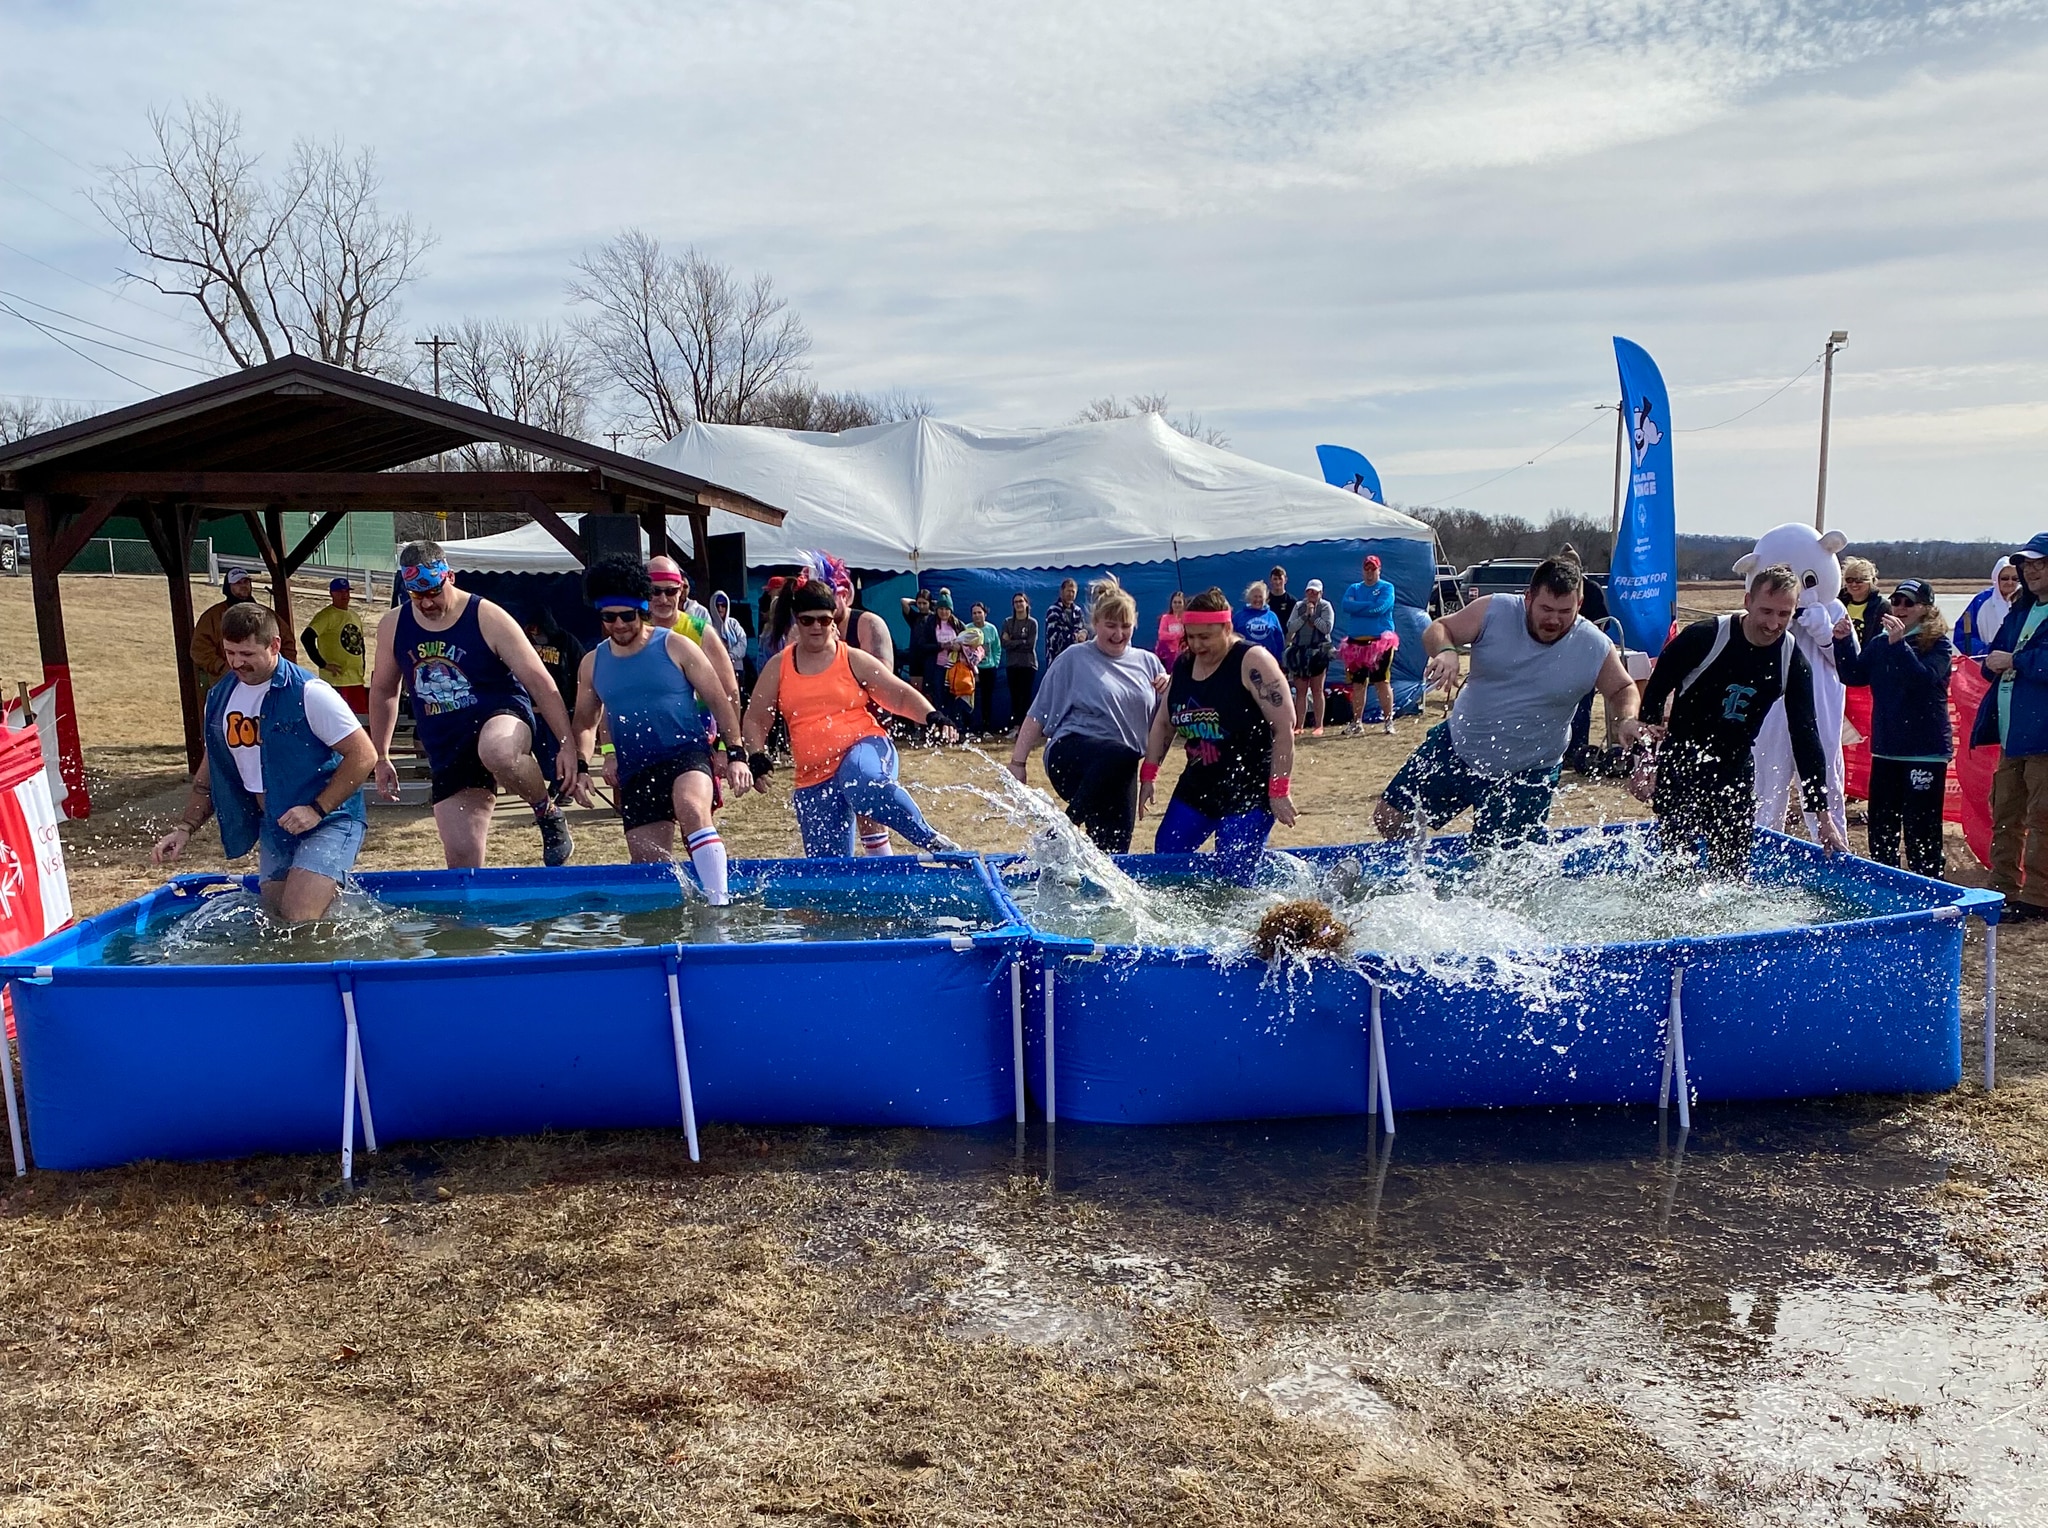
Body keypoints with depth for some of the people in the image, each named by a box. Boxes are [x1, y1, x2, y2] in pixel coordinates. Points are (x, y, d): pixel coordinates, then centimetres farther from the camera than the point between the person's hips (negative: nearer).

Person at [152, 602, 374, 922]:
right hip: (274, 826, 7)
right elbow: (210, 776, 18)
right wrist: (185, 828, 6)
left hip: (327, 820, -7)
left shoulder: (309, 694, -16)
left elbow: (363, 755, -16)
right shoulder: (219, 700, 6)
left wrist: (318, 809, -21)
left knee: (300, 920, -22)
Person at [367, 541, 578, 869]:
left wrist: (567, 744, -19)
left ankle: (548, 813, -13)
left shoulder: (487, 618, -11)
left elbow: (539, 681, -13)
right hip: (447, 754, 4)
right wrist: (380, 757, 18)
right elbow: (383, 692, 17)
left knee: (496, 752, -41)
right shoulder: (393, 628, 2)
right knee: (461, 860, -1)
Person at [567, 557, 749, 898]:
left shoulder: (676, 647, 0)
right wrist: (581, 767, 5)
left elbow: (719, 700, 1)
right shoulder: (592, 663, 11)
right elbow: (585, 722, 22)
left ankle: (719, 903, -39)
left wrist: (735, 754, -7)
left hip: (686, 752, -5)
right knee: (648, 864, 3)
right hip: (635, 772, 5)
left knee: (692, 810, -35)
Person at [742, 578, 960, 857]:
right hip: (815, 777, 4)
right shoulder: (779, 667, 9)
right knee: (827, 862, 1)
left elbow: (901, 695, 2)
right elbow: (755, 720, 14)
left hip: (865, 747, -4)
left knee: (861, 779, -41)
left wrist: (931, 717, -16)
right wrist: (756, 756, -4)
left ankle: (932, 839, -32)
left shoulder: (854, 660, 3)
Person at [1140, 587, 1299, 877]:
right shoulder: (1183, 664, 7)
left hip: (1249, 791, -7)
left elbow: (1285, 727, -18)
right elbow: (1164, 722, 16)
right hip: (1197, 786, 8)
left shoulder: (1252, 662, -15)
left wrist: (1279, 790, -20)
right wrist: (1148, 775, 10)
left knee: (1233, 877, -11)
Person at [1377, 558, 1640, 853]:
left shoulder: (1596, 649, -12)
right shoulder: (1493, 612, -13)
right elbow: (1438, 629, -6)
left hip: (1525, 776, -1)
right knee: (1390, 820, 3)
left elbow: (1623, 689, 4)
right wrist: (1445, 651, -30)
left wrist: (1628, 719, -18)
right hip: (1457, 746, 2)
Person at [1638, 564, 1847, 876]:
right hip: (1681, 765, -4)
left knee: (1733, 871, 6)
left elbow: (1805, 736, -3)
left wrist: (1822, 813, -5)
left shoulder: (1792, 660, -6)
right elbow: (1655, 692, -7)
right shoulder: (1704, 637, -18)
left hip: (1736, 769, 4)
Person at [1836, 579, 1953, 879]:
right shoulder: (1881, 642, 9)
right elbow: (1853, 676, 6)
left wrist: (1899, 644, -33)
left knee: (1921, 827, -5)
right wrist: (1843, 642, -7)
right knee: (1881, 826, 14)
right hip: (1885, 749, 6)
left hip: (1925, 751, -6)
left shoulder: (1938, 644, -7)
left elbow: (1924, 678, -24)